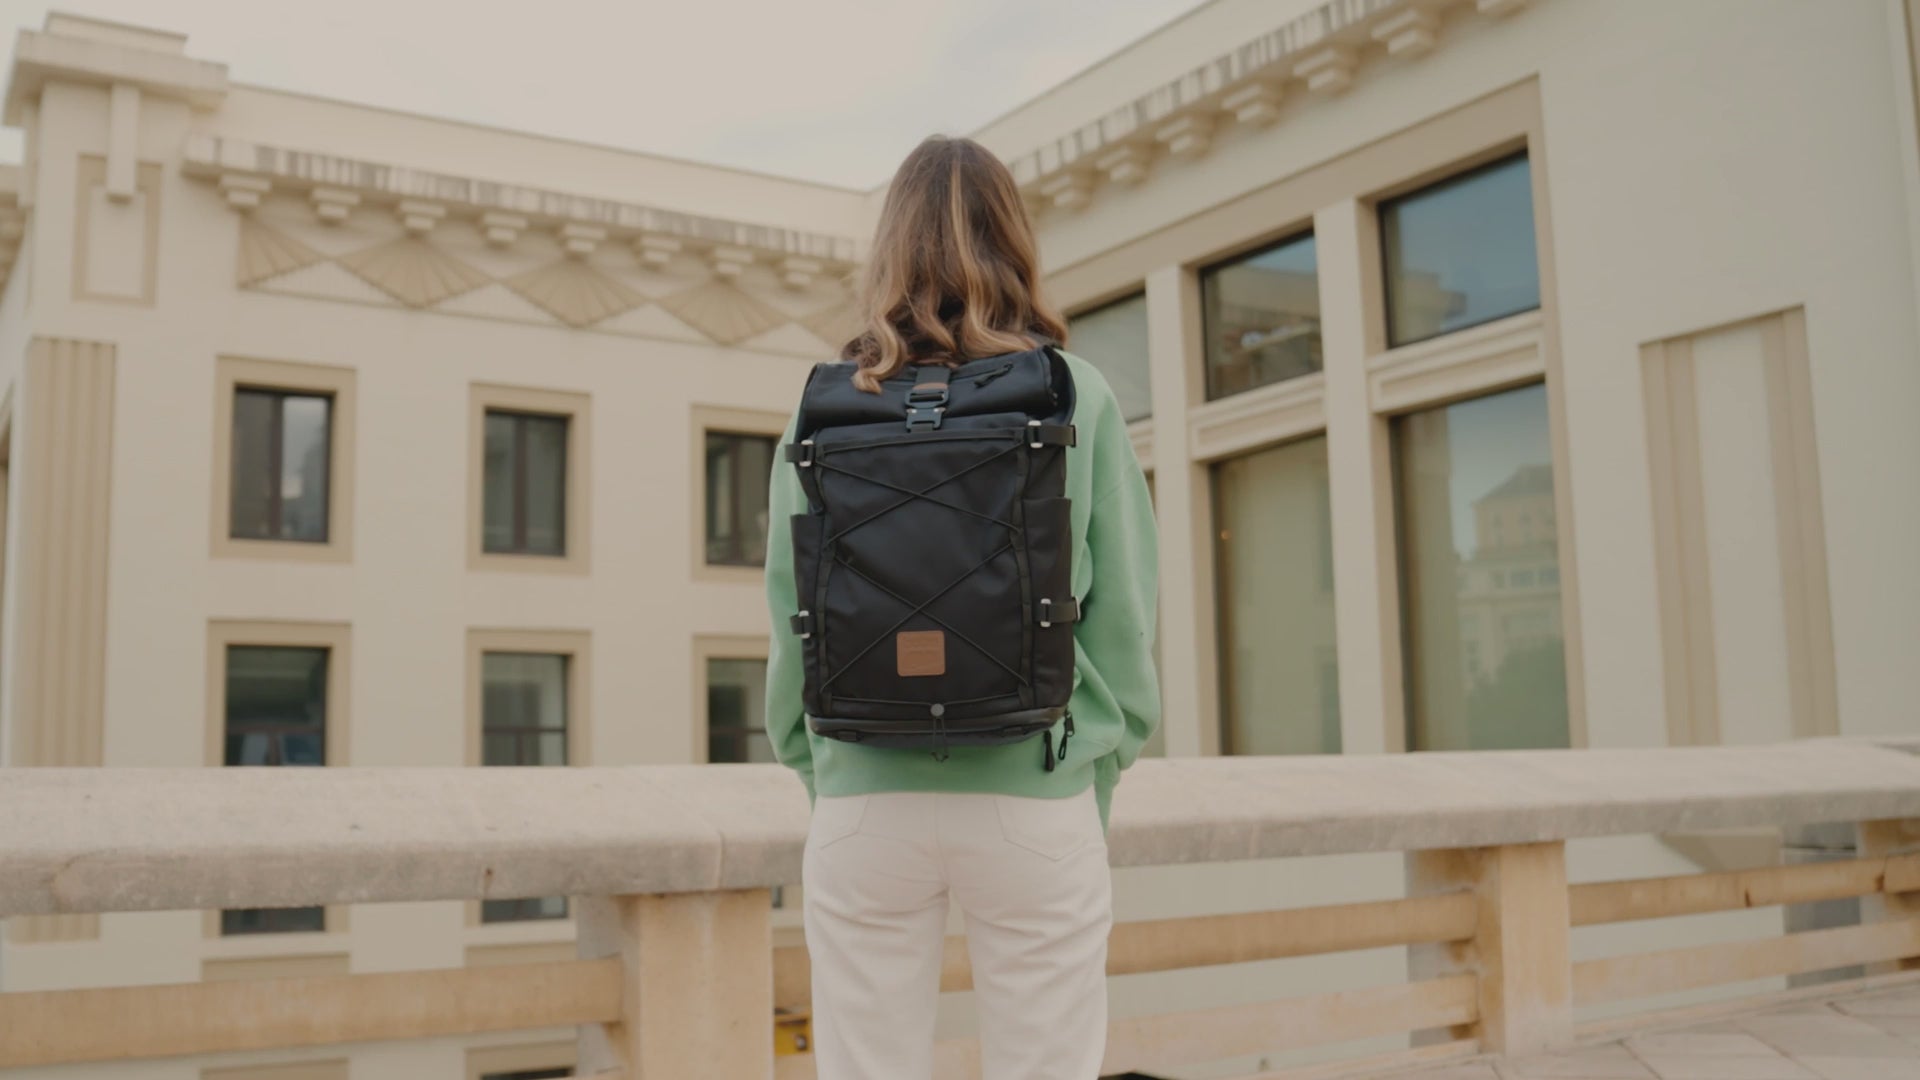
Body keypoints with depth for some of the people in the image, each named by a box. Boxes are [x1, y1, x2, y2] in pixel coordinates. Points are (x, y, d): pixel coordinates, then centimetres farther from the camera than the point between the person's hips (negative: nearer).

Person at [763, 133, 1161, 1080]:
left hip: (864, 799, 1)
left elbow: (789, 615, 2)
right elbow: (1122, 610, -1)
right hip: (1036, 797, -1)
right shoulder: (1078, 398, -2)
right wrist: (1103, 768, 9)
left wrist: (814, 770, 11)